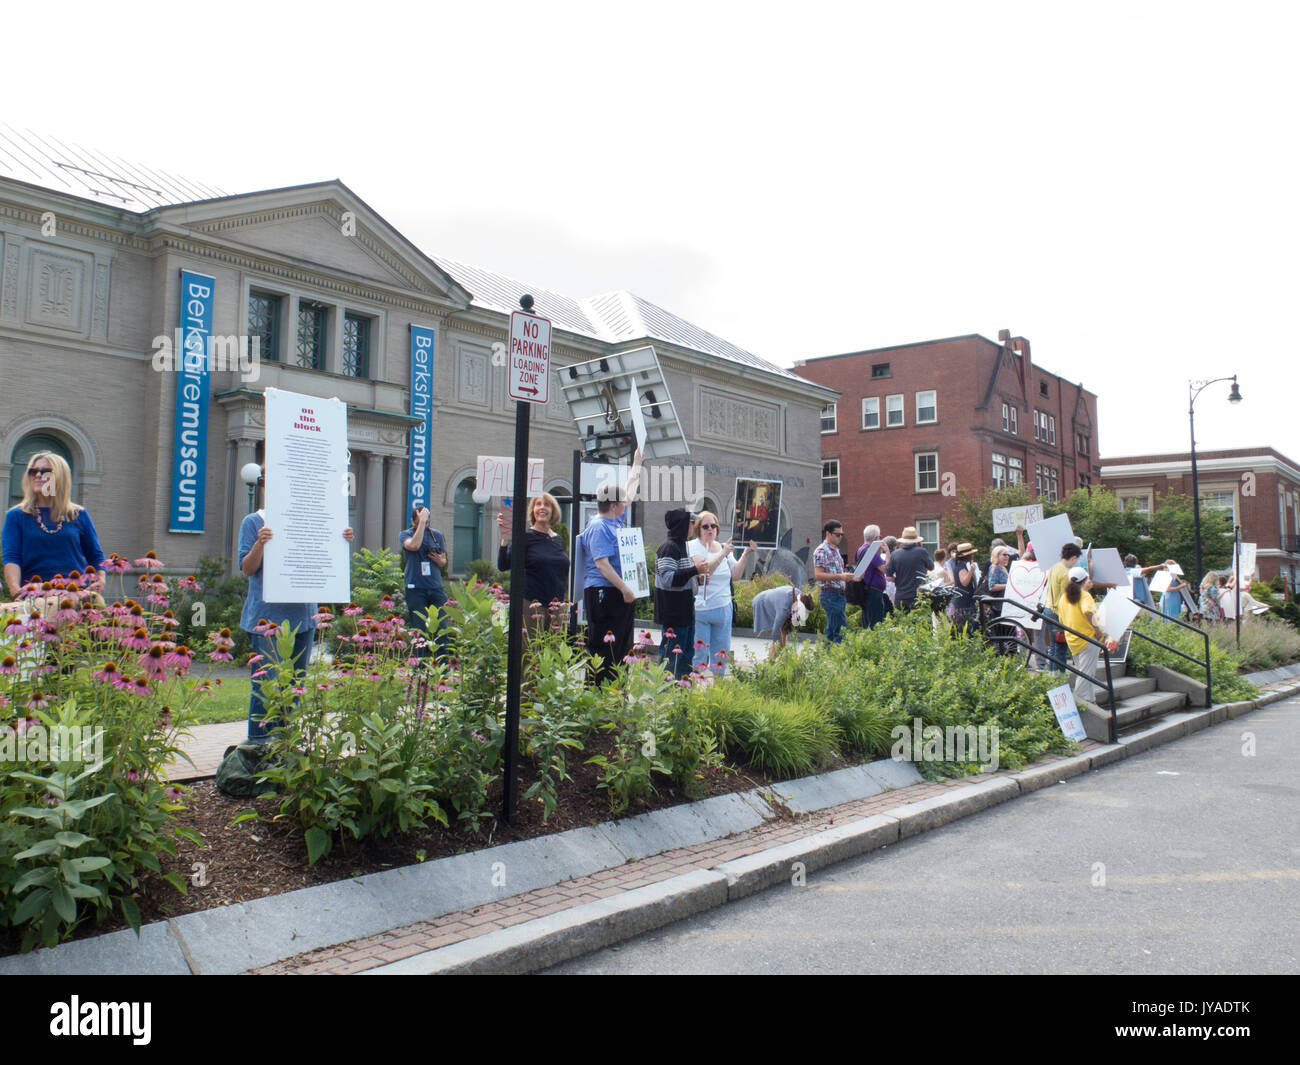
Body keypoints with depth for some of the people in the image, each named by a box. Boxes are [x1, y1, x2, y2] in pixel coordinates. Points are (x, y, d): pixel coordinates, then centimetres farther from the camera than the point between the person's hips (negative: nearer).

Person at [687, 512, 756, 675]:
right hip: (699, 610, -6)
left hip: (723, 608, 6)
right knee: (699, 654, -3)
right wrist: (723, 554, -23)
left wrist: (746, 554, -2)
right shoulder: (694, 546, -6)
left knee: (721, 653, 12)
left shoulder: (723, 547, 12)